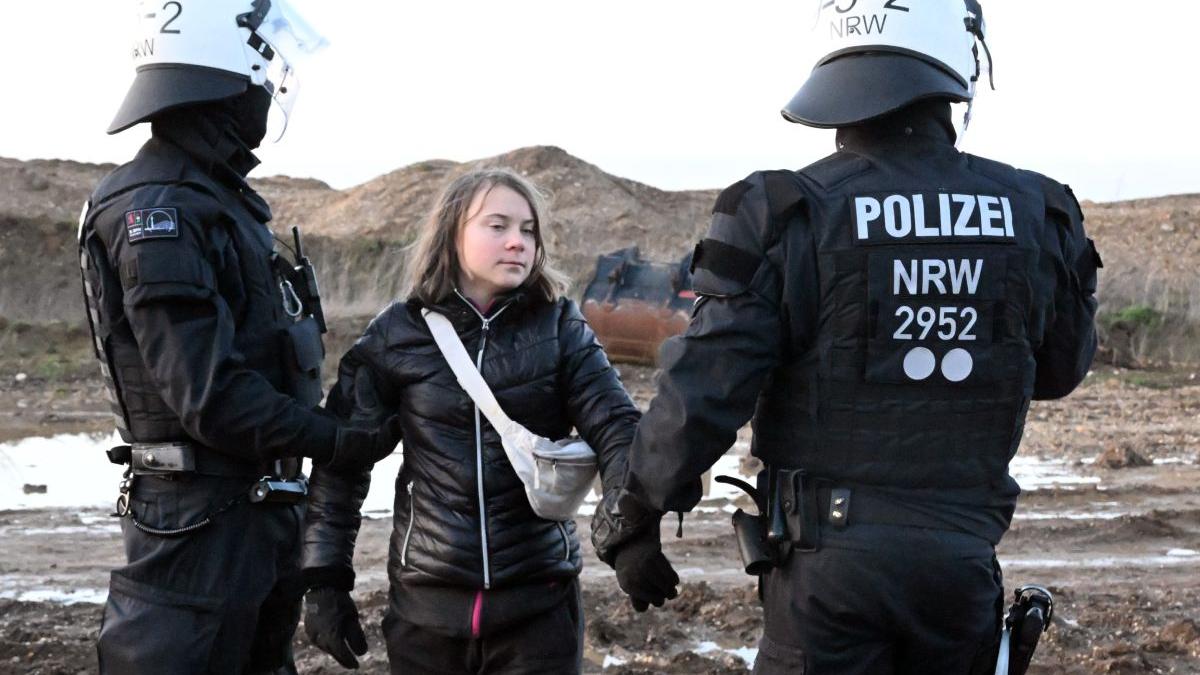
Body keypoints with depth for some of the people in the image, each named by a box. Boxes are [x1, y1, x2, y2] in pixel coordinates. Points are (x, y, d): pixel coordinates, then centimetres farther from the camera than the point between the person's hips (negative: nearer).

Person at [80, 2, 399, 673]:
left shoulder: (219, 197, 13)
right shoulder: (157, 213, -19)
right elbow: (210, 393, -24)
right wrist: (338, 444, -20)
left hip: (262, 502, 10)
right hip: (202, 515, -10)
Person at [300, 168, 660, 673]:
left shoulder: (559, 328, 0)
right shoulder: (398, 334, -1)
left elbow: (615, 427, -10)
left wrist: (633, 531, -27)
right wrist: (325, 578, 0)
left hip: (539, 600, 0)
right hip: (426, 602, 0)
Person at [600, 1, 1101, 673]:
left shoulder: (787, 215, -13)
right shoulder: (1037, 215, -3)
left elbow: (703, 394, -12)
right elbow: (1062, 371, 14)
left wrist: (639, 504, 4)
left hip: (830, 560, -3)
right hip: (963, 558, 4)